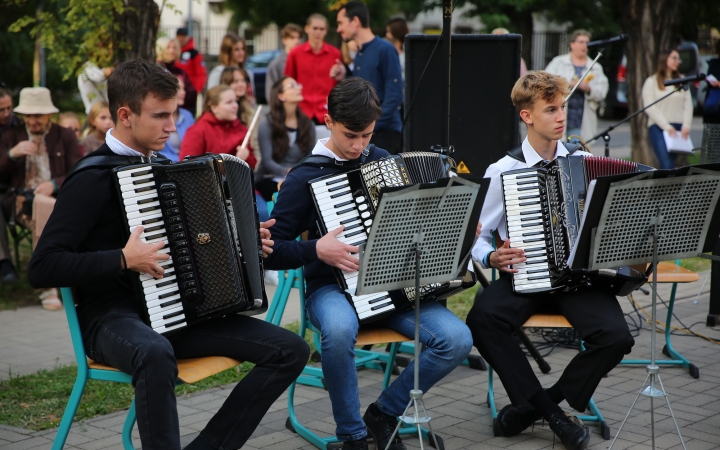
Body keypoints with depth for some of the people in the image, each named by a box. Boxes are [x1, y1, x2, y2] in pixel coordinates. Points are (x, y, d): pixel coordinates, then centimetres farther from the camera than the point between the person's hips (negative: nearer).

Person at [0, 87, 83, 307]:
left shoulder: (65, 136, 13)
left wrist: (54, 184, -15)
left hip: (57, 198, 0)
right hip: (21, 202, 0)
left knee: (41, 220, -36)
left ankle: (49, 288, -29)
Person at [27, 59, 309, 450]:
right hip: (114, 317, -7)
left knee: (290, 351, -7)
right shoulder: (92, 179, -10)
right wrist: (124, 260, -23)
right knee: (156, 354, -43)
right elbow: (42, 268, -16)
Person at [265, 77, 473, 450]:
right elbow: (270, 251, -6)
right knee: (340, 330, -40)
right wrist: (317, 249, -22)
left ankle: (385, 413, 3)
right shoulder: (305, 177, -4)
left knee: (457, 339, -22)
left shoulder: (386, 162, 9)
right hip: (333, 287, -4)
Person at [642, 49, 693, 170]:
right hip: (658, 128, -4)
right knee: (666, 165, -17)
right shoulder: (652, 82, 3)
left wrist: (686, 126, -4)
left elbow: (688, 104, 10)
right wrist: (667, 127, -12)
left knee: (670, 164, 3)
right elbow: (650, 108, -5)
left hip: (678, 128, 4)